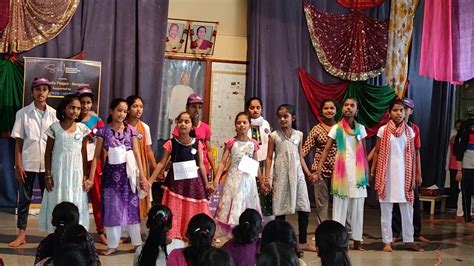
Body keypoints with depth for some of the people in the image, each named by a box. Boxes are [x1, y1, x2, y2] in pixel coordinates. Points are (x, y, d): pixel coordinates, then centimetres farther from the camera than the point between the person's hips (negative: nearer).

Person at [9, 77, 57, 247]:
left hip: (48, 164, 1)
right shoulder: (23, 113, -2)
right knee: (24, 199, 5)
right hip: (28, 163, -1)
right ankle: (21, 235, 12)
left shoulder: (54, 114, 1)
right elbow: (18, 141, -2)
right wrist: (18, 165, -7)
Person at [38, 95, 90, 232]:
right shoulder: (55, 127, -3)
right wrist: (47, 174, -4)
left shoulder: (82, 128, 2)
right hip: (59, 171, -1)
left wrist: (85, 176, 1)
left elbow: (84, 153, 5)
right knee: (58, 203, 3)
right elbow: (48, 153, 0)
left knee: (76, 204, 3)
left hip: (76, 172, 2)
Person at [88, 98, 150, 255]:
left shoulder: (130, 130, 1)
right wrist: (91, 178, -8)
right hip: (111, 172, 0)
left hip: (127, 172, 0)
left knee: (131, 206, 5)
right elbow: (97, 156, -3)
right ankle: (113, 244, 14)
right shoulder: (103, 131, -2)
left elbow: (137, 154, 0)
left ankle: (137, 243, 14)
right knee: (111, 208, 6)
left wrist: (142, 176, -4)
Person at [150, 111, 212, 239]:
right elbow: (162, 163, -5)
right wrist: (150, 181, -10)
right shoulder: (171, 143, -7)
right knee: (174, 213, 1)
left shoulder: (197, 143, -1)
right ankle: (171, 236, 9)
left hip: (193, 182, 2)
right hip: (176, 183, -2)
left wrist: (206, 183, 7)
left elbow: (201, 165, 5)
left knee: (193, 212, 8)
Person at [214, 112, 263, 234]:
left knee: (247, 206, 4)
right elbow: (223, 162, -5)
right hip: (234, 178, -2)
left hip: (248, 179, 2)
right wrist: (217, 179, -15)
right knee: (233, 207, -1)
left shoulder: (253, 144, 5)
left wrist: (262, 181, 14)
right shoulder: (231, 142, -2)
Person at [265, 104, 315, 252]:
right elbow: (269, 158, 0)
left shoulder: (298, 135, 8)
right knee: (280, 209, 1)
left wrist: (309, 174, 9)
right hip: (281, 176, -3)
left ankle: (303, 242, 13)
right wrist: (267, 177, -6)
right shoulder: (274, 136, -1)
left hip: (297, 174, 3)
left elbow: (300, 157, 14)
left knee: (304, 209, 2)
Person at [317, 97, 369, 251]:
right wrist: (319, 169, -10)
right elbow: (326, 150, -1)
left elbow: (364, 152, 9)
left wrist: (367, 172, 4)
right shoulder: (336, 128, 1)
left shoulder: (360, 128, 7)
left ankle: (357, 239, 12)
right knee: (340, 205, 0)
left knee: (357, 206, 5)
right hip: (342, 169, -2)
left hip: (358, 170, 2)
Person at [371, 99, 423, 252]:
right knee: (386, 209, 3)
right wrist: (373, 173, -2)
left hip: (404, 173, 2)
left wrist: (413, 177, 3)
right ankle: (387, 241, 10)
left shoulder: (409, 131, 5)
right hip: (387, 173, -2)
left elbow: (412, 155, 6)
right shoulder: (383, 130, -2)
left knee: (407, 208, 6)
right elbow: (377, 152, 1)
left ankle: (408, 240, 17)